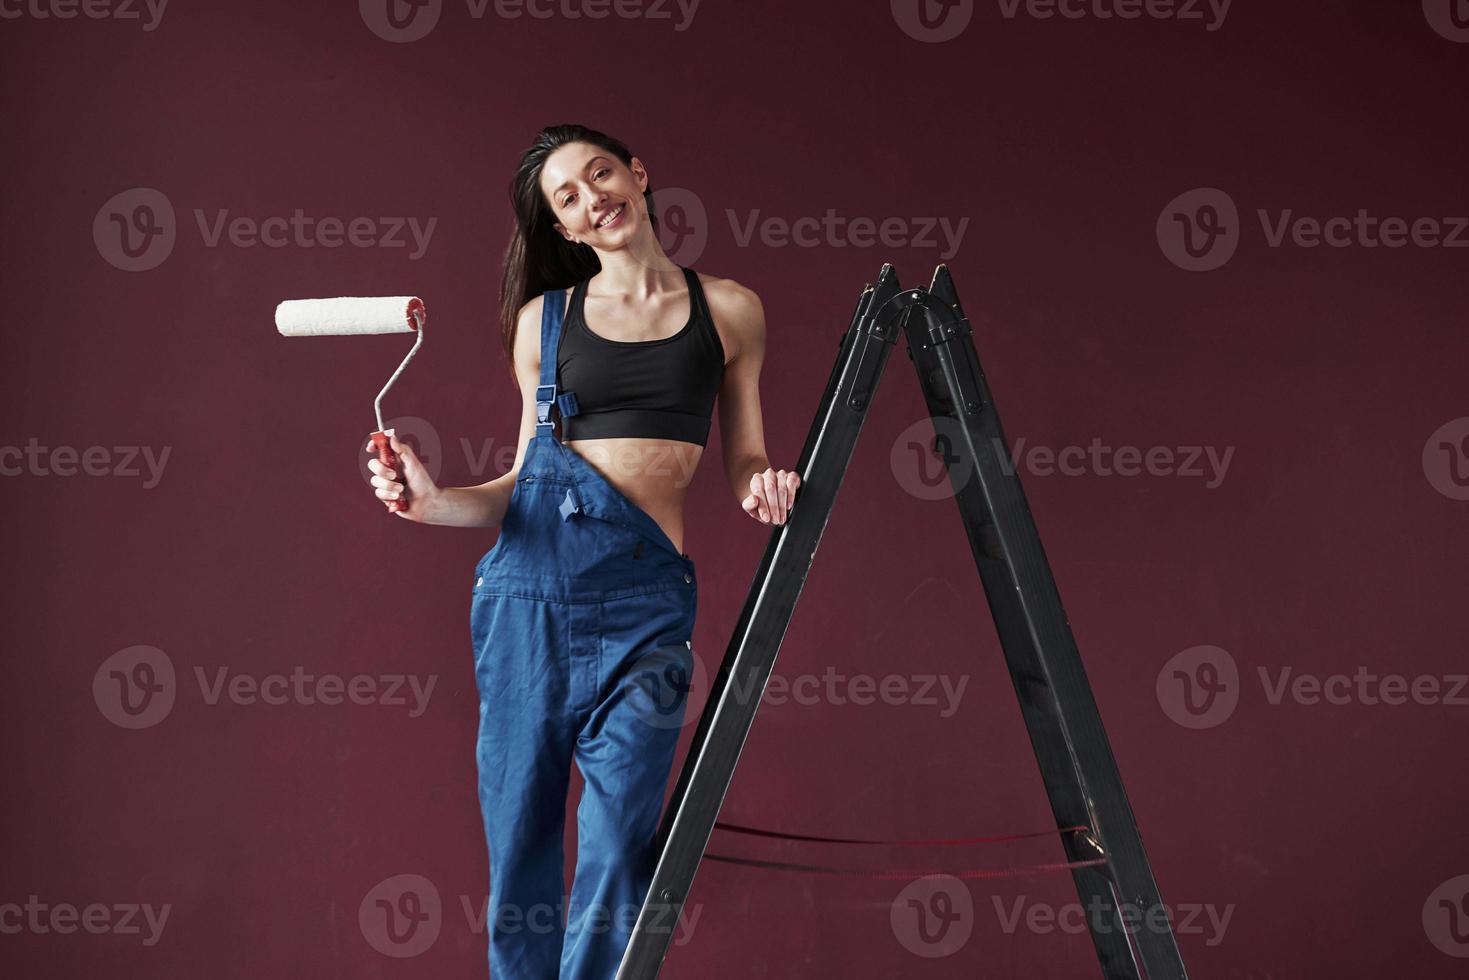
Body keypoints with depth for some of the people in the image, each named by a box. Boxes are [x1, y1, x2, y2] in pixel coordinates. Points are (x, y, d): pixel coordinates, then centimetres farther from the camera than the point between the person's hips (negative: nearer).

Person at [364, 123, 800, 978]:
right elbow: (523, 479, 12)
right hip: (531, 583, 1)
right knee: (519, 832, 3)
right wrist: (433, 502, -5)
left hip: (646, 594, -1)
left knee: (619, 846, -8)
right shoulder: (546, 317, 13)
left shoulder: (729, 310, 11)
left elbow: (745, 464, 15)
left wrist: (766, 489, -8)